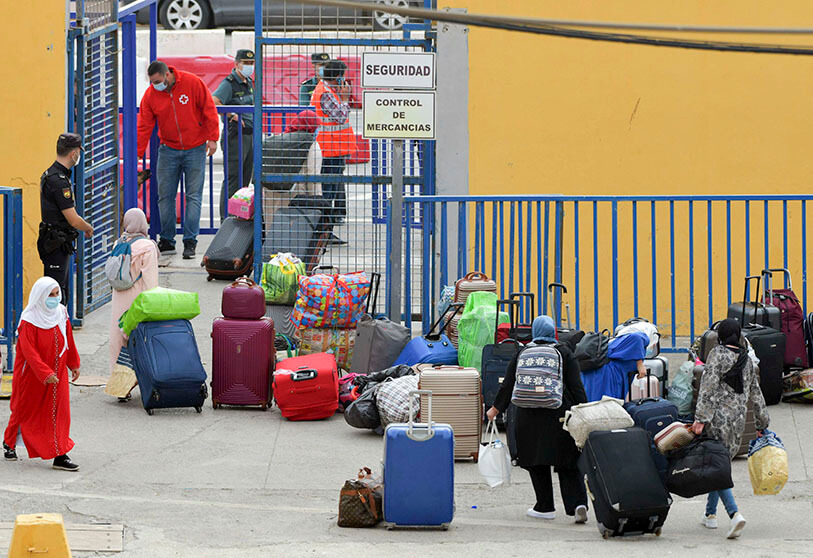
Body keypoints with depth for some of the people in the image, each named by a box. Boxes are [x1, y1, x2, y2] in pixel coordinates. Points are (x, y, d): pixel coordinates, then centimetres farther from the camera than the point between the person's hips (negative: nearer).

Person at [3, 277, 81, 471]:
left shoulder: (61, 314, 0)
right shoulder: (29, 320, -19)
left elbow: (69, 342, 13)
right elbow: (29, 351, -24)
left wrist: (74, 364, 18)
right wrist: (45, 373, -30)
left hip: (57, 372, 5)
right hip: (31, 375, -5)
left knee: (59, 412, -2)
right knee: (25, 410, 12)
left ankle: (60, 455, -1)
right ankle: (9, 443, 35)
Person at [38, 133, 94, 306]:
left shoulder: (49, 174, 12)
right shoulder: (59, 181, -21)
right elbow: (73, 220, -19)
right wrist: (89, 228, 0)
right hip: (57, 245, -10)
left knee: (62, 293, 16)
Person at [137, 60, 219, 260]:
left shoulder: (193, 83, -12)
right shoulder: (150, 95, -5)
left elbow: (209, 109, -7)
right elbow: (144, 127, -3)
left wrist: (213, 138, -11)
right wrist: (136, 155, -8)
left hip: (195, 149, -3)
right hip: (168, 150, 3)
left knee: (194, 196, -4)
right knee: (165, 196, 1)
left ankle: (190, 242, -2)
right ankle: (167, 241, 9)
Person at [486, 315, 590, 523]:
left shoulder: (522, 354, 6)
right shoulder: (564, 353, 3)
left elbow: (508, 386, 9)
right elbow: (576, 386, -2)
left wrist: (495, 409, 21)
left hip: (529, 415, 0)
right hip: (559, 413, 0)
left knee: (537, 463, 10)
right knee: (567, 463, 2)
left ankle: (545, 507, 10)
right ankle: (578, 503, -13)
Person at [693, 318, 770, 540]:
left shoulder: (717, 355, -7)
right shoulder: (747, 360, 11)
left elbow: (708, 388, -15)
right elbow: (756, 395, 17)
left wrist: (701, 419, -19)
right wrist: (762, 424, 26)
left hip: (718, 419, -6)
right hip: (738, 420, 6)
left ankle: (735, 514, -25)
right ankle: (710, 514, 24)